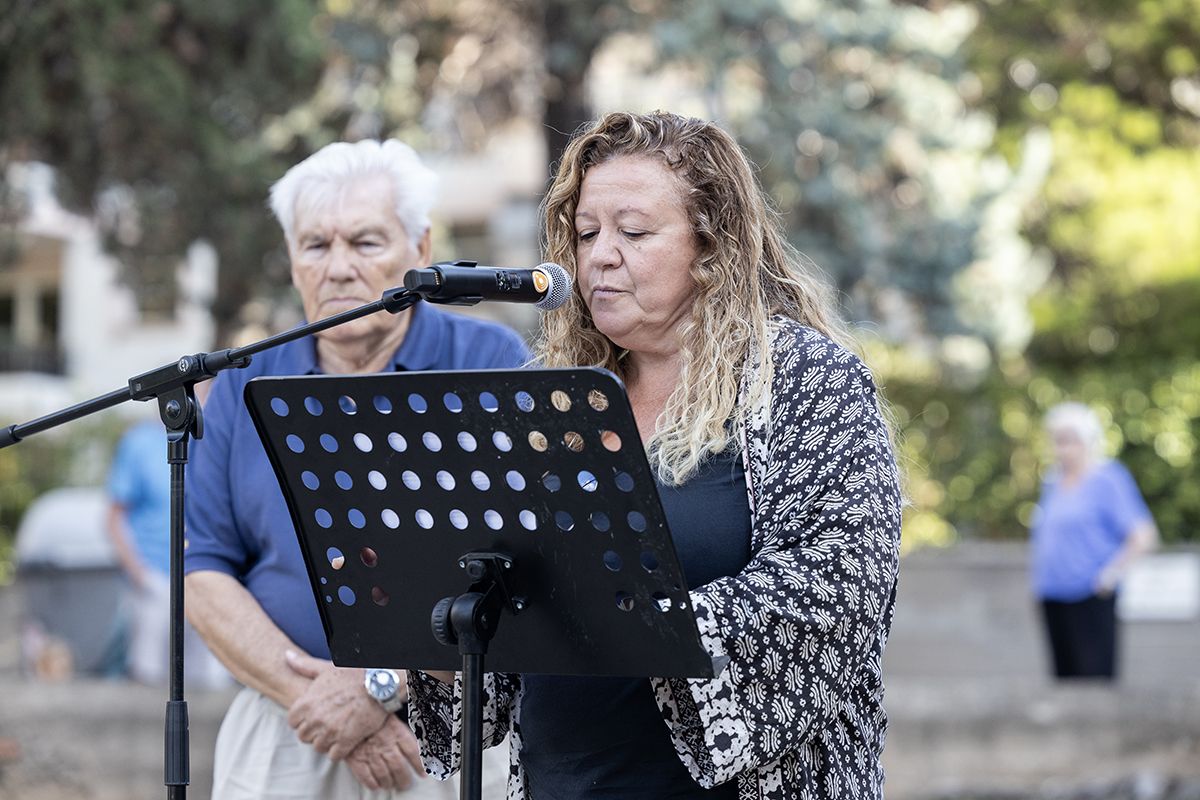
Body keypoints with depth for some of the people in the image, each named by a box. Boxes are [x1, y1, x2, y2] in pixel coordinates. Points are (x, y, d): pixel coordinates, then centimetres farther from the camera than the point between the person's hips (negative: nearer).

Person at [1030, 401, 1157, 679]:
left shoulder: (1107, 479, -6)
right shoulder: (1053, 481, 15)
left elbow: (1143, 535, -11)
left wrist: (1113, 573, -14)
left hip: (1090, 598, -7)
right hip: (1053, 598, 7)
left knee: (1095, 676, -10)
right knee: (1064, 675, 7)